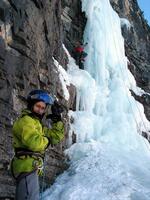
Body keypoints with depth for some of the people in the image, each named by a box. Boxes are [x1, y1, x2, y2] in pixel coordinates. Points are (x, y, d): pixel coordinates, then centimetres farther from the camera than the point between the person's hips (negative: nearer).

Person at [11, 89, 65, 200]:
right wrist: (46, 140, -3)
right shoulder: (25, 120, -6)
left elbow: (56, 137, 20)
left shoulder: (37, 123, 24)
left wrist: (57, 119, 10)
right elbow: (34, 143, -23)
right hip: (27, 166, -11)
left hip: (30, 167, 11)